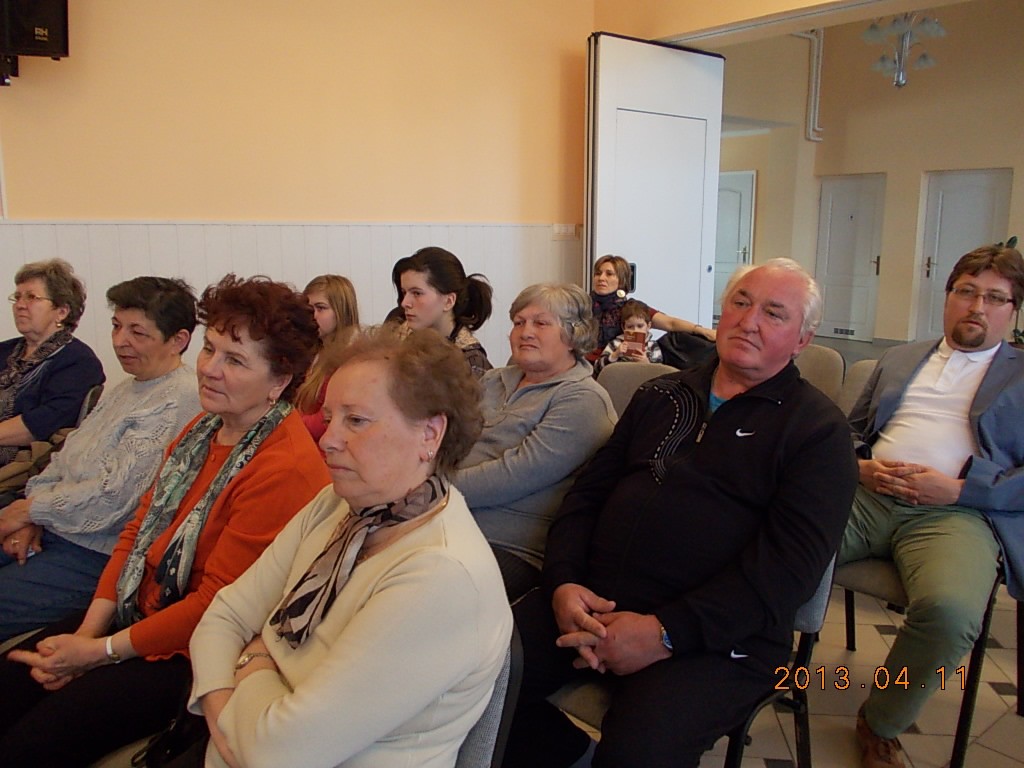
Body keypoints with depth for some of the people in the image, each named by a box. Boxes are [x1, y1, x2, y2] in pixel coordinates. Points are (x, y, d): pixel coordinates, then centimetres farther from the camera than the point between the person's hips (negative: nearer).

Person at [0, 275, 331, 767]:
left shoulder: (286, 469, -26)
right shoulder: (203, 429, 6)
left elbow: (217, 605, -22)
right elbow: (139, 529, 7)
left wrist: (101, 651, -13)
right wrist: (90, 629, -3)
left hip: (193, 652, -8)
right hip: (135, 614, 8)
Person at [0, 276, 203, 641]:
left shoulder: (181, 400, -20)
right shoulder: (127, 388, 13)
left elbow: (115, 497, -22)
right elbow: (64, 460, 15)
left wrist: (31, 509, -8)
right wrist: (31, 518, -1)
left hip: (95, 555, -9)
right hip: (47, 532, 9)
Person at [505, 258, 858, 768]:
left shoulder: (818, 429, 1)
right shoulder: (660, 396, 17)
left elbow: (792, 560, -11)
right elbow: (587, 493, 15)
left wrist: (665, 632, -18)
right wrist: (563, 581, -4)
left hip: (717, 636, -4)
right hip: (591, 603, 5)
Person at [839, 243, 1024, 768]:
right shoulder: (898, 360, 27)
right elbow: (851, 430, 25)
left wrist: (957, 489, -10)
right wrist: (860, 466, 3)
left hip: (959, 510, -2)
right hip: (866, 495, 3)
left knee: (950, 608, -35)